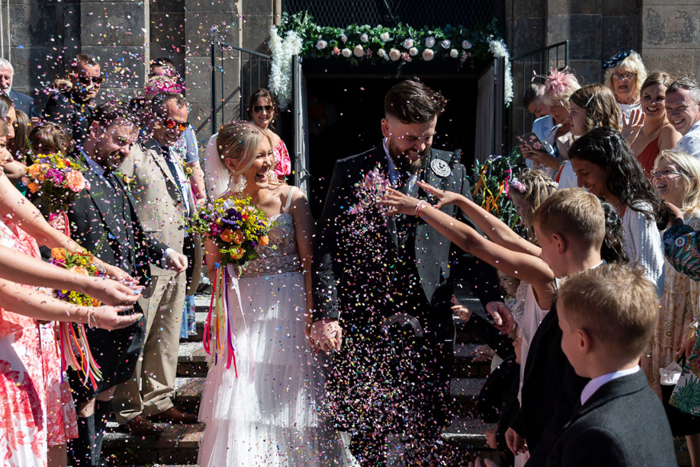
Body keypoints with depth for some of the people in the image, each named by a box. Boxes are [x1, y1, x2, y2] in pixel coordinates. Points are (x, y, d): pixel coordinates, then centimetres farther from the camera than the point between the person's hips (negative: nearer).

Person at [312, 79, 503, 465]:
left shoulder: (452, 173, 8)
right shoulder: (351, 172, 2)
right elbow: (327, 248, -1)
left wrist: (492, 298, -9)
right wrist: (325, 314, -10)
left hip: (429, 327, 2)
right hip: (363, 326, -1)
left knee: (426, 434, 7)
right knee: (366, 433, 4)